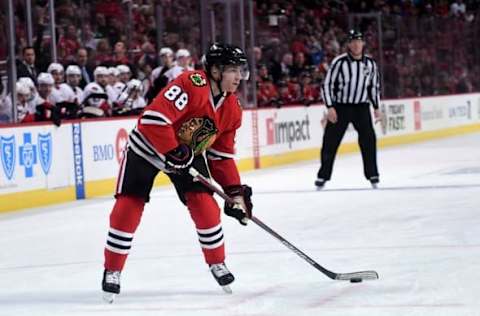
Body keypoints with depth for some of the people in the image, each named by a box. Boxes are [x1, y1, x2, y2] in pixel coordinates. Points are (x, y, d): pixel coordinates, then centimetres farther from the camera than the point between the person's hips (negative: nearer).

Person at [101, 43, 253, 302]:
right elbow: (154, 118, -37)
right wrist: (174, 152, -32)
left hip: (190, 152, 6)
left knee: (205, 205, -7)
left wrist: (235, 190, -4)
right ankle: (112, 271, 5)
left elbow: (222, 154, 3)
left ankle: (217, 264, 13)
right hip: (148, 145, -6)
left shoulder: (232, 108, -5)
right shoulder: (191, 84, -31)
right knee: (128, 208, -8)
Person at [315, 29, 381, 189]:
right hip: (340, 106, -3)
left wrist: (376, 107, 10)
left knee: (368, 140, -6)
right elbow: (327, 84, -11)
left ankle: (372, 174, 4)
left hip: (361, 107, 3)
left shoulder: (370, 63, 0)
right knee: (331, 141, -2)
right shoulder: (339, 62, -14)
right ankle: (323, 175, 8)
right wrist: (330, 107, -17)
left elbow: (374, 85, 12)